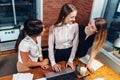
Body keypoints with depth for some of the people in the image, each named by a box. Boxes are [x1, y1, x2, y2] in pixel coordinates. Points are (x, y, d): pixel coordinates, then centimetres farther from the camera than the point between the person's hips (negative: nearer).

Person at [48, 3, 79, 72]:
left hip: (70, 52, 2)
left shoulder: (75, 26, -15)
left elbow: (75, 44, -8)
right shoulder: (53, 28, -22)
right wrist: (53, 63, -15)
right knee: (58, 73, 21)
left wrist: (71, 60, -8)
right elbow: (51, 46, -14)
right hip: (58, 53, -2)